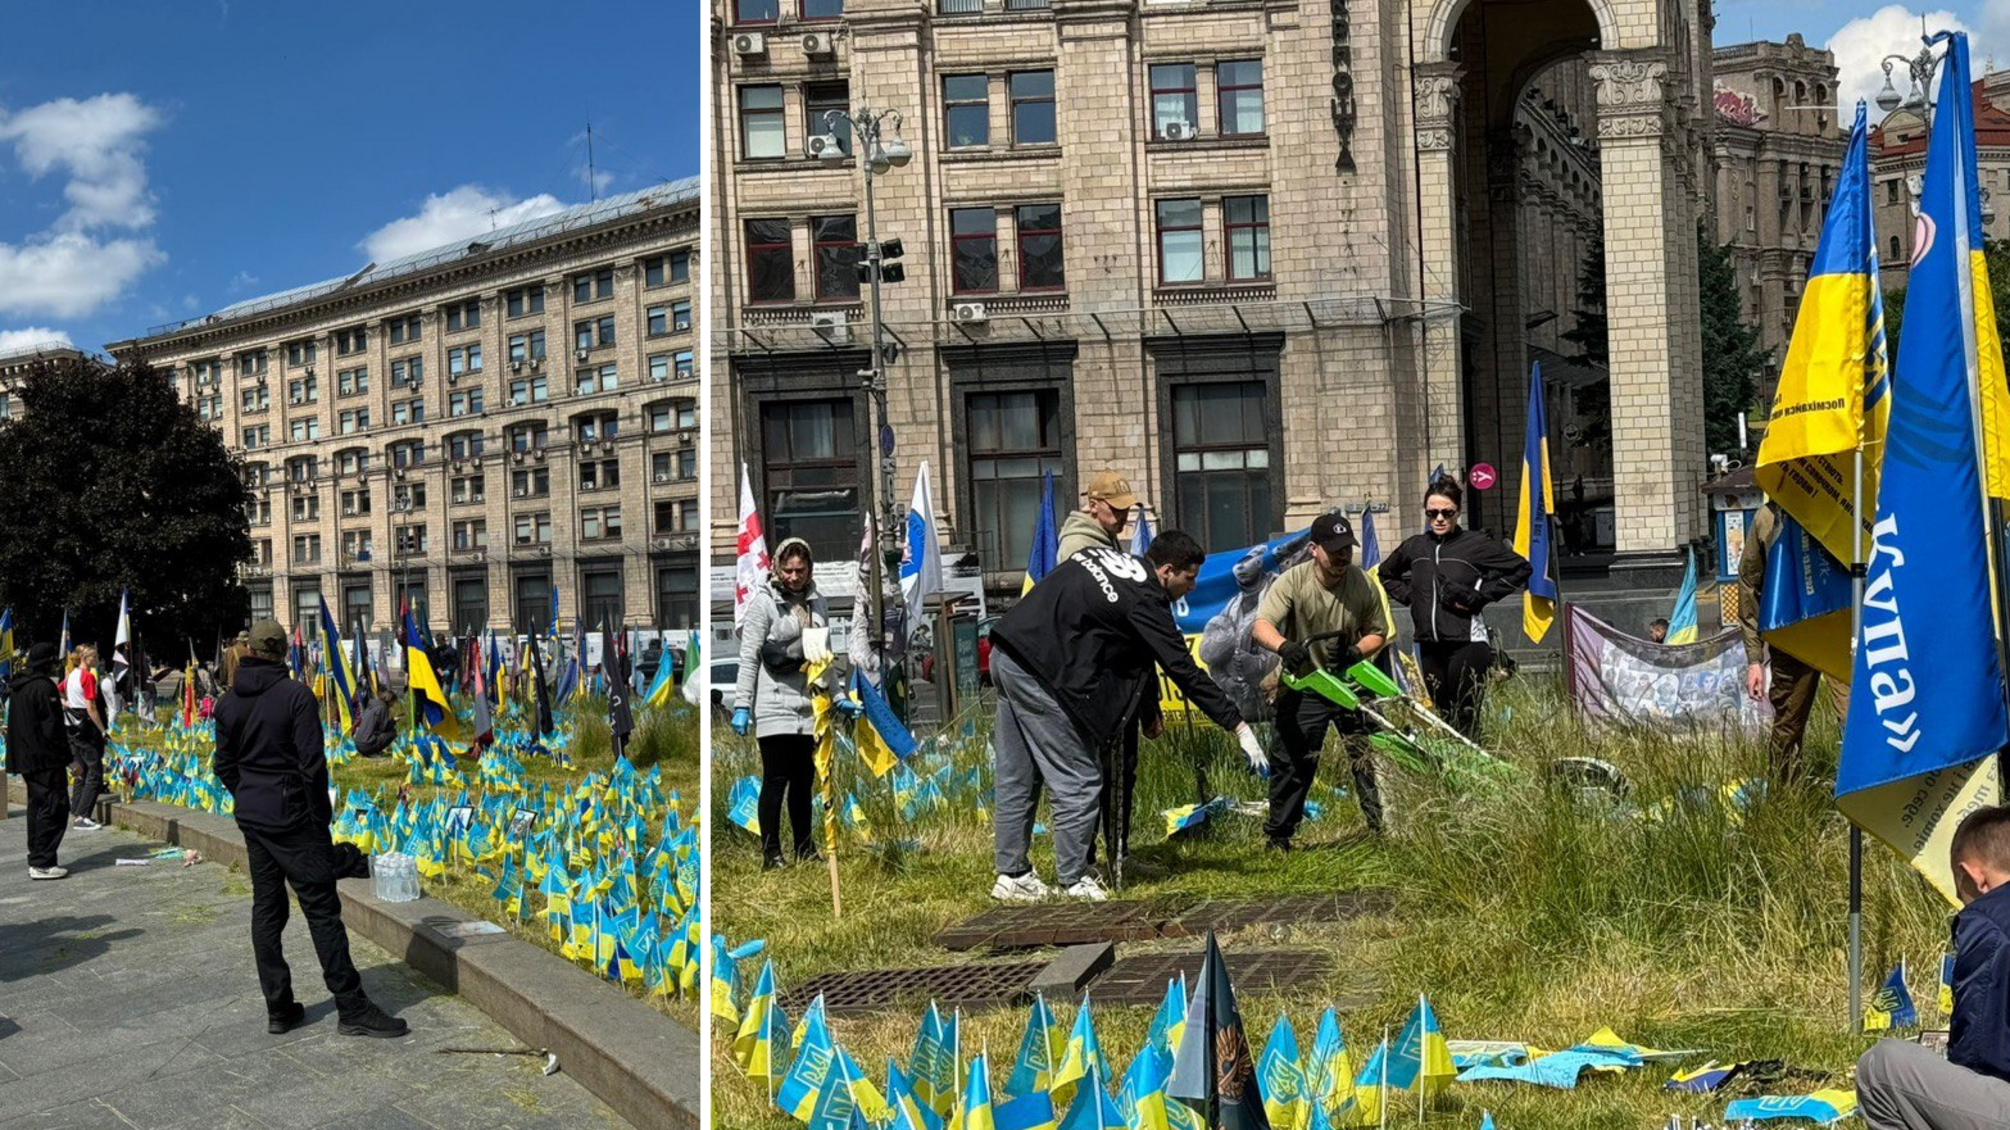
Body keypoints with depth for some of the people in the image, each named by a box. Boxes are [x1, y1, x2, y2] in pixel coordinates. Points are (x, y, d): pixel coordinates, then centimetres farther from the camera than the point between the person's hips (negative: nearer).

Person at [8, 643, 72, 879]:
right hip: (46, 759, -10)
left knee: (37, 807, 15)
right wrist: (69, 758, -14)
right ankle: (42, 863, -10)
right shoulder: (43, 687, -16)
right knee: (55, 807, -7)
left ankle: (36, 861, 19)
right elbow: (52, 727, -18)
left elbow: (15, 724, 20)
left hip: (25, 758, 10)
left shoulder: (17, 686, 14)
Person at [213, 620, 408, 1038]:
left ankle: (278, 1008, 17)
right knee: (322, 909, -3)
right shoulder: (296, 695, -14)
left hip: (251, 818, 6)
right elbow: (312, 765, -16)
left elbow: (225, 765, 10)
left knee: (266, 909, 12)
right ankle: (352, 1008, -1)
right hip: (291, 817, -6)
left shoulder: (229, 702, 5)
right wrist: (322, 819, -6)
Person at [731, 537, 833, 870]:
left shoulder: (816, 601, 10)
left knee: (804, 780, 11)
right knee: (776, 780, -4)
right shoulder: (763, 601, -6)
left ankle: (805, 848, 21)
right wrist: (742, 704, -12)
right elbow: (749, 656, -8)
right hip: (774, 705, -5)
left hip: (809, 705, 5)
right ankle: (770, 852, 3)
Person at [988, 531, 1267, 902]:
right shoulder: (1145, 601, -8)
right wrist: (1237, 725, -3)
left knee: (1016, 779, 15)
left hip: (1003, 653, 9)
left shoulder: (1101, 553, 16)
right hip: (1039, 673, -9)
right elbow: (1185, 672, -8)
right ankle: (1074, 882, 10)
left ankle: (1011, 875, 22)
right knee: (1078, 782, 2)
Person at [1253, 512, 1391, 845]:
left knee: (1369, 756, 2)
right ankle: (1277, 836, 12)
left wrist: (1355, 652, -17)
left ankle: (1384, 827, 16)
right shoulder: (1292, 581, -16)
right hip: (1303, 686, -2)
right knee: (1292, 761, -1)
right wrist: (1284, 646, -49)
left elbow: (1378, 632, 5)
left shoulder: (1363, 583, -7)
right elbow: (1261, 626, -27)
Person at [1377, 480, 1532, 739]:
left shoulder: (1476, 543, -4)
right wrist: (1407, 595, 10)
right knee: (1441, 716, 9)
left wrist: (1480, 595, -7)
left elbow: (1521, 568, -1)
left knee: (1466, 718, -6)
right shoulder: (1414, 546, 10)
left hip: (1466, 643, -5)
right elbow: (1386, 574, 27)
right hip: (1429, 645, 5)